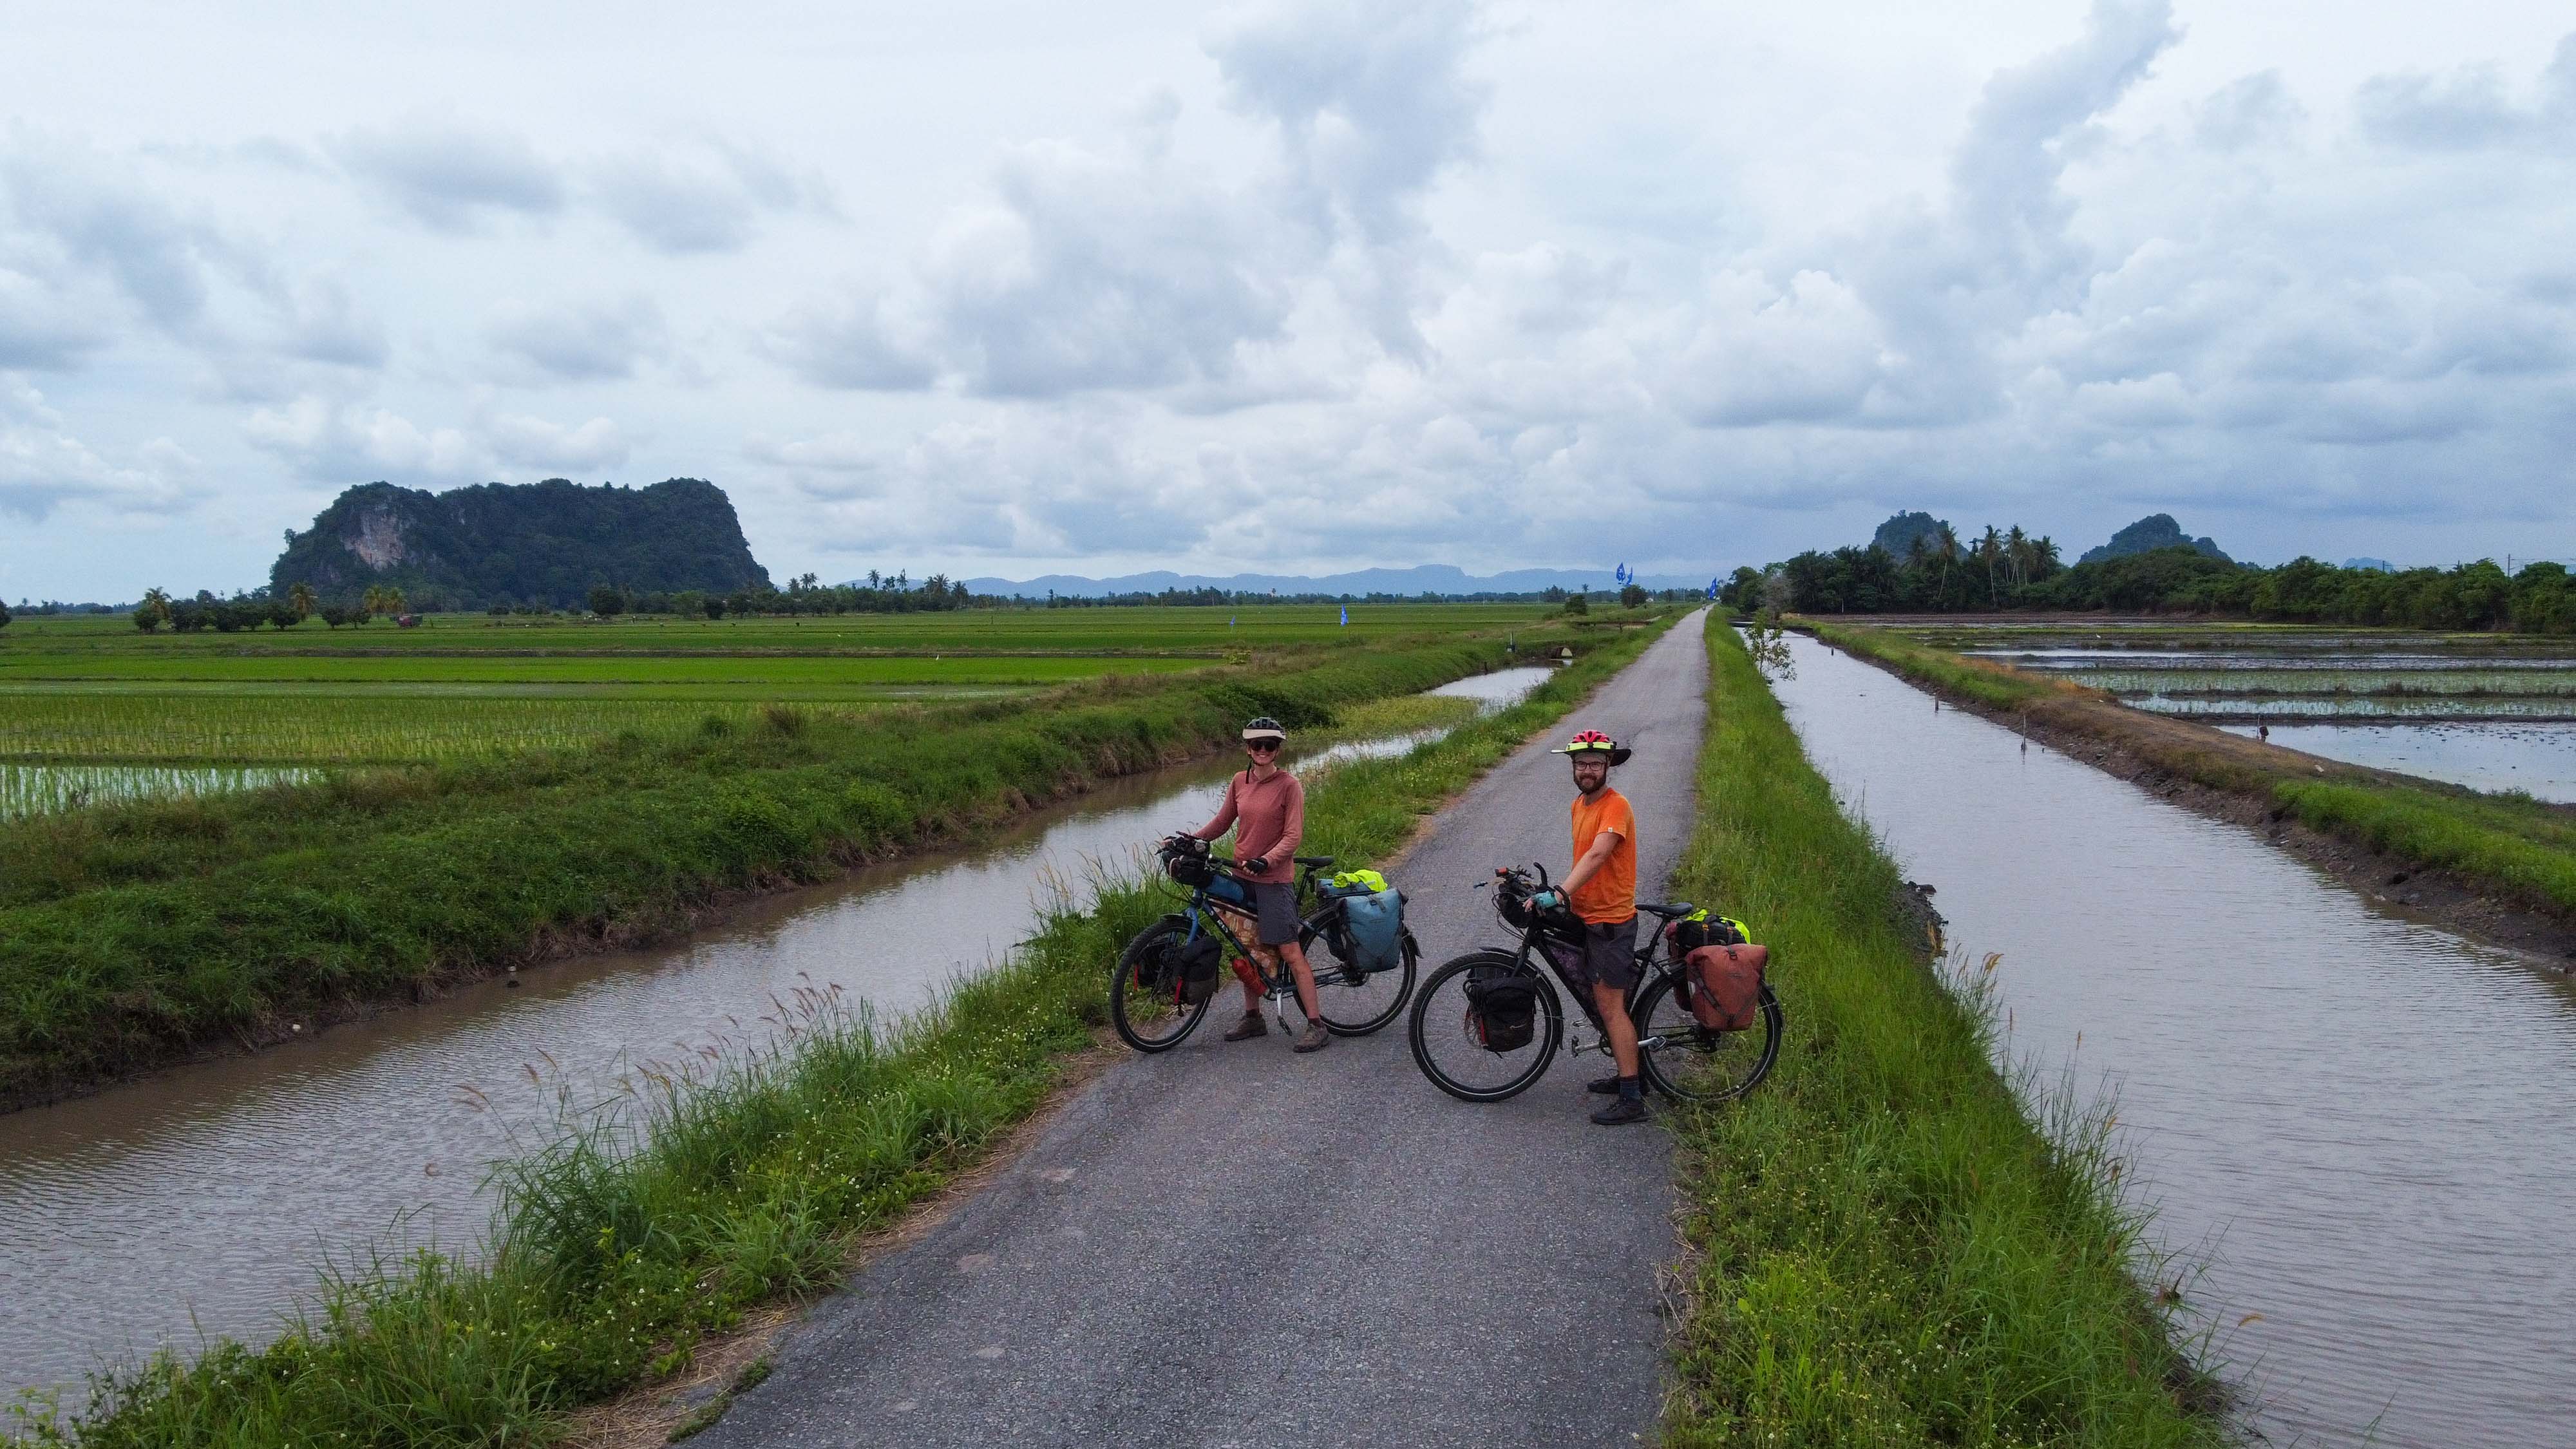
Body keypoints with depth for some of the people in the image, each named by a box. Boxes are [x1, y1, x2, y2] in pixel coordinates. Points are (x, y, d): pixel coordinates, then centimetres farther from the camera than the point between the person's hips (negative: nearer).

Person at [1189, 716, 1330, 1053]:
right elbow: (1222, 822, 15)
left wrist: (1265, 860, -26)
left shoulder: (1289, 785, -10)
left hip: (1274, 878, -6)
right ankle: (1252, 1018, 25)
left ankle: (1316, 1025, -5)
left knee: (1289, 951, -8)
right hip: (1241, 876, 6)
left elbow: (1293, 835, -13)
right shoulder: (1239, 782, 6)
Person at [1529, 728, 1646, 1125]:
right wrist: (1566, 894, 9)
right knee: (1606, 1002, 16)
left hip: (1610, 920, -9)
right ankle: (1627, 1076, 27)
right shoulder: (1579, 804, 11)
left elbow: (1596, 856, -32)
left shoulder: (1616, 805, -18)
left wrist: (1559, 894, -42)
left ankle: (1631, 1099, -5)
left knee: (1610, 1006, -8)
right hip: (1587, 915, 9)